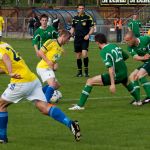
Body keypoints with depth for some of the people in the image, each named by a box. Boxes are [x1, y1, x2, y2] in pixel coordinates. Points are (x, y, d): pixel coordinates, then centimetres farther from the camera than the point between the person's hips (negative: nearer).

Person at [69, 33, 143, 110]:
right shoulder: (115, 46, 7)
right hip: (124, 73, 8)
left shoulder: (104, 51, -15)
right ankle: (138, 101, 59)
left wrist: (112, 84, -27)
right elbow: (126, 56, 22)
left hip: (116, 75, -8)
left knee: (90, 81, -6)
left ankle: (80, 105, -11)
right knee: (126, 83, 44)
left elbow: (111, 67, -25)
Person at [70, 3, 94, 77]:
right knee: (78, 55, 6)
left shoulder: (88, 18, 0)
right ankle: (79, 71, 16)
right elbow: (72, 28, 19)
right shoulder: (75, 18, 11)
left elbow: (92, 28, 1)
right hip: (77, 39, 4)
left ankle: (86, 70, -6)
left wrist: (88, 35, -15)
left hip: (84, 39, -4)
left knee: (84, 54, -19)